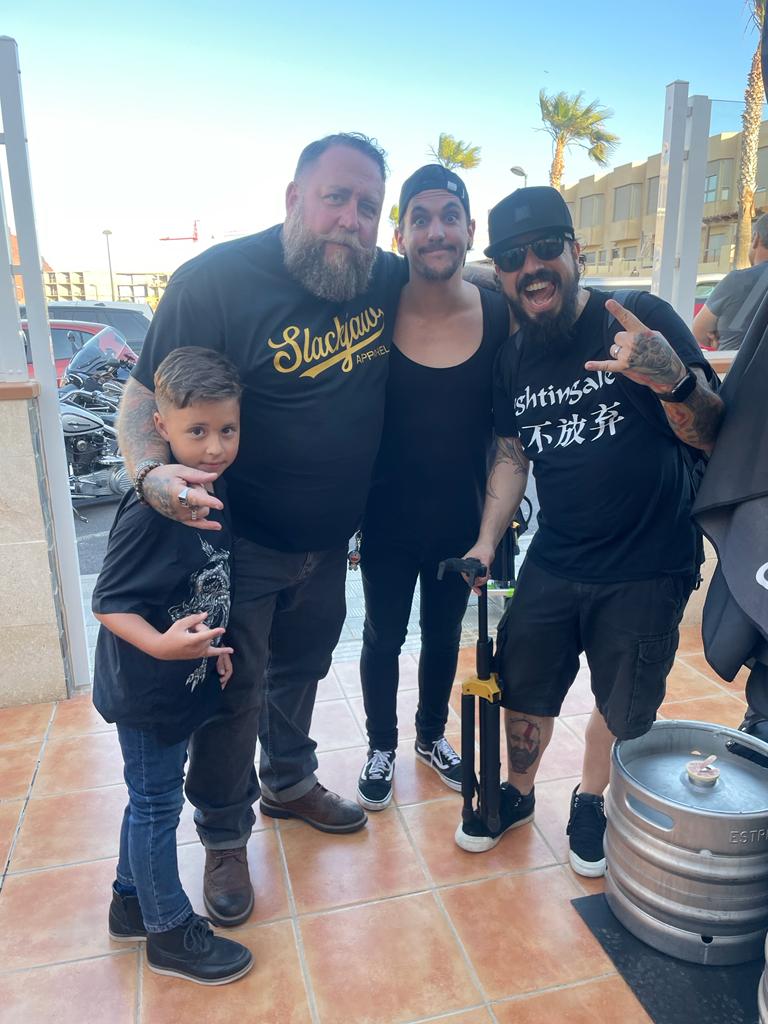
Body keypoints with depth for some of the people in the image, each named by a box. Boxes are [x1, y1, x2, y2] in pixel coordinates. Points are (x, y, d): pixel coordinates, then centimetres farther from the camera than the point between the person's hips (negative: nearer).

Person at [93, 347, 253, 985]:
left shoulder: (213, 492, -2)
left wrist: (211, 645, 12)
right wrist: (161, 645, -40)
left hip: (183, 685, 8)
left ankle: (132, 902, 45)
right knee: (156, 803, 11)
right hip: (146, 691, -8)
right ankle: (170, 932, 32)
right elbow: (109, 603, -25)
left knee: (151, 799, 23)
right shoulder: (150, 509, -27)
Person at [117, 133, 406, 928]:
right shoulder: (215, 280, -20)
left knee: (301, 669, 24)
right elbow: (144, 397, -19)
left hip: (328, 540, 6)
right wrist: (152, 472, -37)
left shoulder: (388, 279, -5)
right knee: (233, 692, 8)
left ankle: (288, 782, 50)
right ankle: (224, 839, 33)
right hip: (239, 542, -5)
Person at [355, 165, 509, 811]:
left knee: (444, 633, 22)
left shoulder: (500, 314, -8)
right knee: (383, 636, 16)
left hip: (463, 516, 2)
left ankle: (432, 735, 48)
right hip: (389, 519, -2)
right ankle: (382, 746, 42)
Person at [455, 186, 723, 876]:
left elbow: (711, 435, -15)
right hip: (555, 564, 3)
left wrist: (671, 378, -35)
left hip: (648, 568, -3)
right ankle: (517, 793, 41)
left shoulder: (641, 320, -12)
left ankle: (591, 802, 42)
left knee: (624, 707, 14)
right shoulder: (514, 358, 2)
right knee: (523, 690, 13)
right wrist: (487, 541, 0)